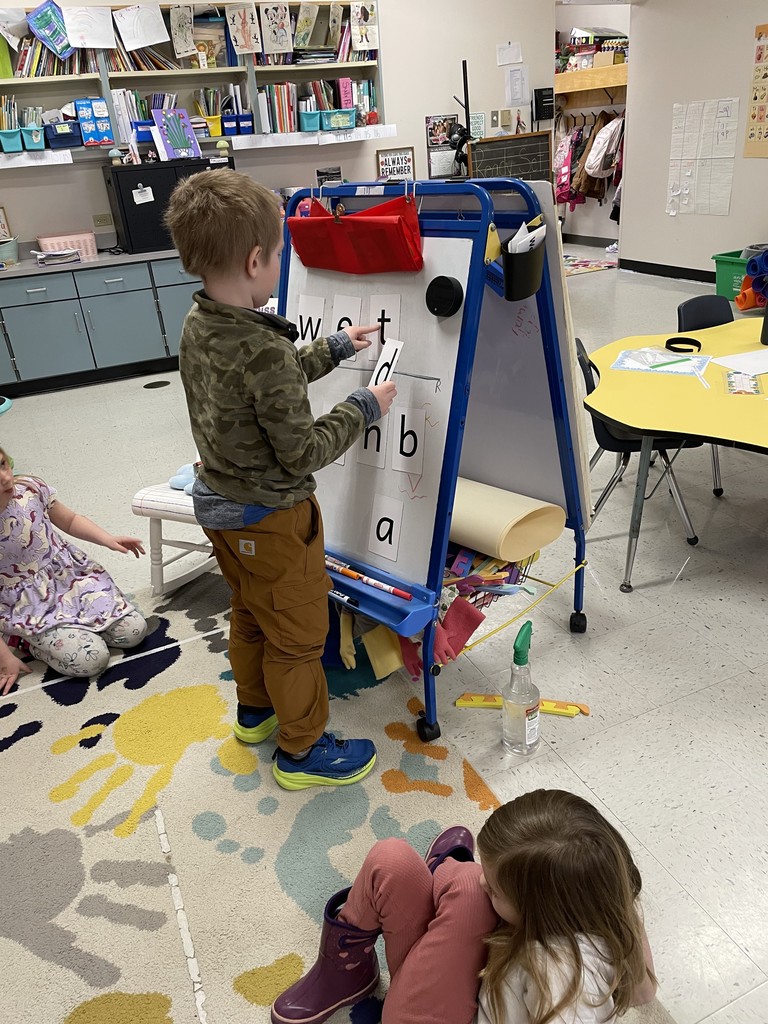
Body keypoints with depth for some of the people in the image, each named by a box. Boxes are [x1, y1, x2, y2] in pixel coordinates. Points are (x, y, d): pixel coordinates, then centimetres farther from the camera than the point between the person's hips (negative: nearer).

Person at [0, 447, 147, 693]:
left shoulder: (30, 488, -9)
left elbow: (70, 520, 11)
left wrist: (108, 540, -4)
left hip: (73, 575, 4)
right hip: (31, 607, -4)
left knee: (133, 632, -6)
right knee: (90, 660, -19)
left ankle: (78, 625, 17)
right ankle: (26, 639, 6)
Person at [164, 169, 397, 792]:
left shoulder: (198, 323, -3)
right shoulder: (264, 348, -31)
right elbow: (304, 454, -25)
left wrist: (334, 349, 15)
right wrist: (363, 409, -13)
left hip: (218, 502, 9)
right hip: (272, 518, -9)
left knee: (250, 617, 28)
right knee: (298, 635, 11)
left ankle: (255, 711, 49)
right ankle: (302, 750, 31)